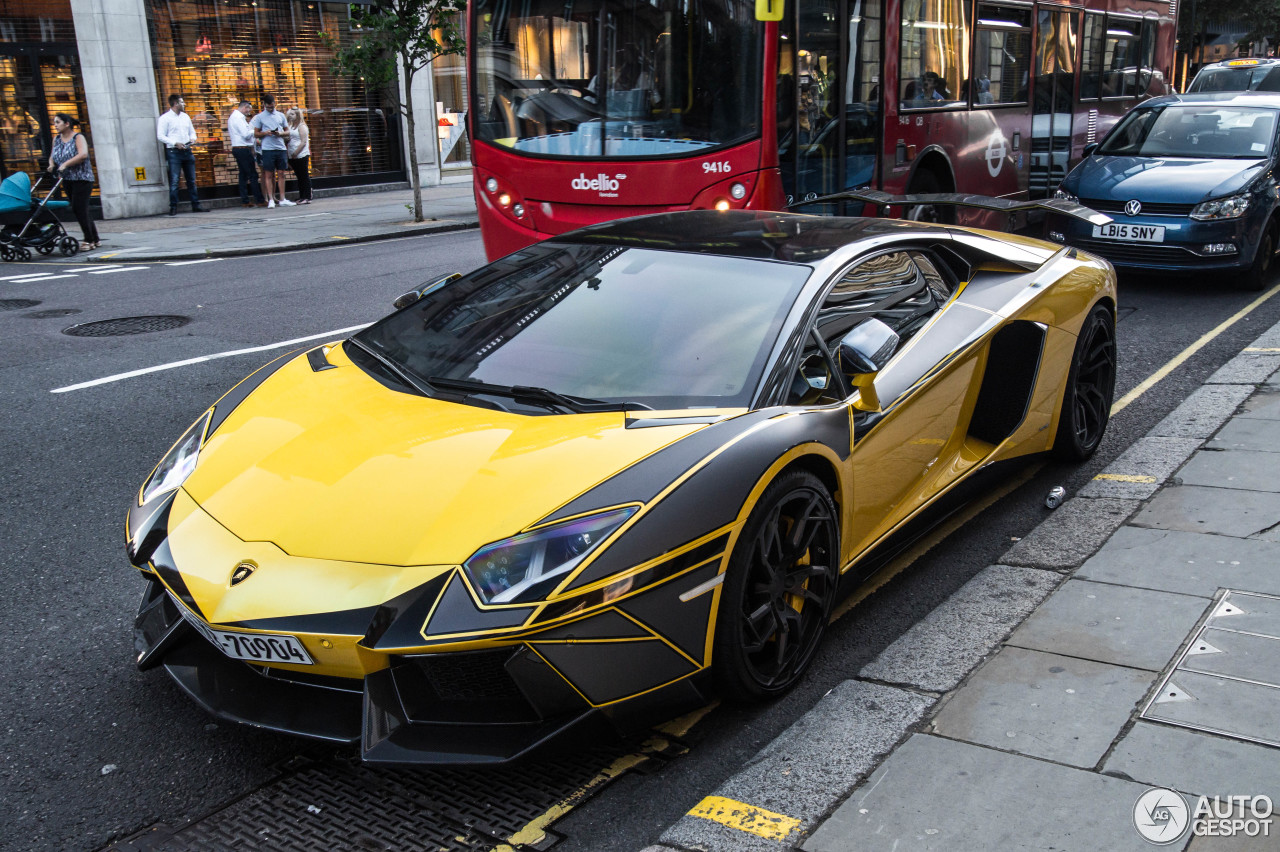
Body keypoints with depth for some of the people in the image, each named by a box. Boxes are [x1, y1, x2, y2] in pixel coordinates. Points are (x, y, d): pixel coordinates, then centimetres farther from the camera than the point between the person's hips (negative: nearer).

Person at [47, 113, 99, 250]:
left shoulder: (78, 137, -8)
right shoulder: (56, 139, 12)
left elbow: (83, 155, -24)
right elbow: (52, 156, 18)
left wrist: (65, 164, -25)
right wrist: (52, 165, -4)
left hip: (82, 178, -7)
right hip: (67, 180, 7)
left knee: (79, 209, -13)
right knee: (81, 210, 7)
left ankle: (89, 240, -7)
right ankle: (94, 239, 13)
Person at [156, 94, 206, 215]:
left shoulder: (185, 117, 16)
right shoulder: (165, 118, -4)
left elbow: (192, 131, 23)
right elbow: (160, 136, -8)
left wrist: (192, 139, 0)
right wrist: (175, 143, -17)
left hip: (187, 151, 6)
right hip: (174, 152, -6)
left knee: (191, 180, 8)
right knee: (174, 181, -7)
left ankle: (196, 205, 13)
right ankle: (173, 207, -5)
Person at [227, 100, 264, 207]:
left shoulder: (233, 117, 19)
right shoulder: (239, 117, -13)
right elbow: (246, 134, -18)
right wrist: (254, 130, -3)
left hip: (236, 149, 10)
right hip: (243, 149, -10)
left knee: (243, 175, 9)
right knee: (253, 175, -9)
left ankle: (245, 201, 8)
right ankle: (259, 200, -9)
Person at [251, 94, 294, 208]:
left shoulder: (281, 115, 13)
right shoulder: (259, 117, 5)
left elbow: (287, 131, 14)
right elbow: (256, 133, 4)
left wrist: (280, 133, -7)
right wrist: (266, 133, -14)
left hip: (281, 148, 3)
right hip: (268, 148, -3)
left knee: (281, 174, 4)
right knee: (269, 175, -2)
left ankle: (282, 199, 7)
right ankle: (271, 200, 0)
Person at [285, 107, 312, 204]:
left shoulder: (302, 126, -6)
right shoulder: (290, 126, 16)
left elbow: (303, 142, -12)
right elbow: (287, 140, 18)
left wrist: (295, 153, -14)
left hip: (301, 155, -7)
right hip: (293, 156, 7)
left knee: (305, 176, -4)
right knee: (299, 177, 10)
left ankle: (307, 197, -3)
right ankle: (301, 197, 13)